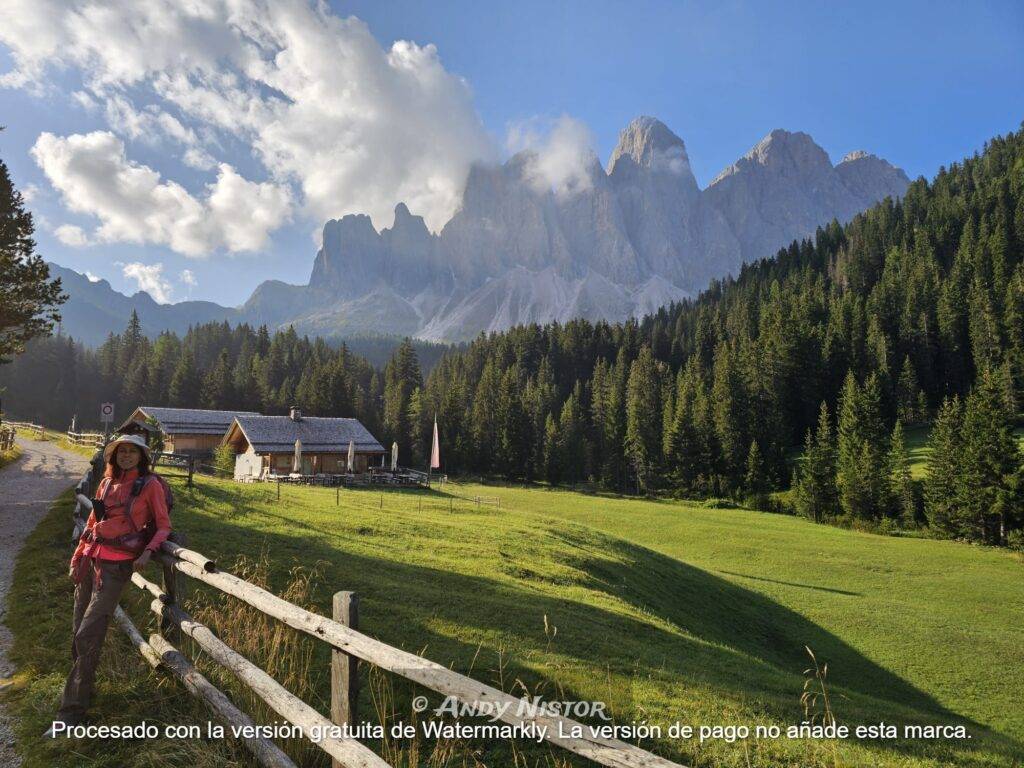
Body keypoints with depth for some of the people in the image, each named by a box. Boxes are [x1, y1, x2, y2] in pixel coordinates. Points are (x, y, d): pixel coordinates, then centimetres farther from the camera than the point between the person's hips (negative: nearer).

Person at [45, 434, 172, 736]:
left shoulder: (150, 484, -4)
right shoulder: (107, 482, 11)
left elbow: (163, 526, -2)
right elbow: (93, 522, 19)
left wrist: (148, 552, -16)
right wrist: (78, 556, 15)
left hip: (117, 565, -6)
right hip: (90, 559, 6)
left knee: (87, 636, -9)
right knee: (79, 633, 11)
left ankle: (72, 710, 0)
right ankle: (83, 688, 32)